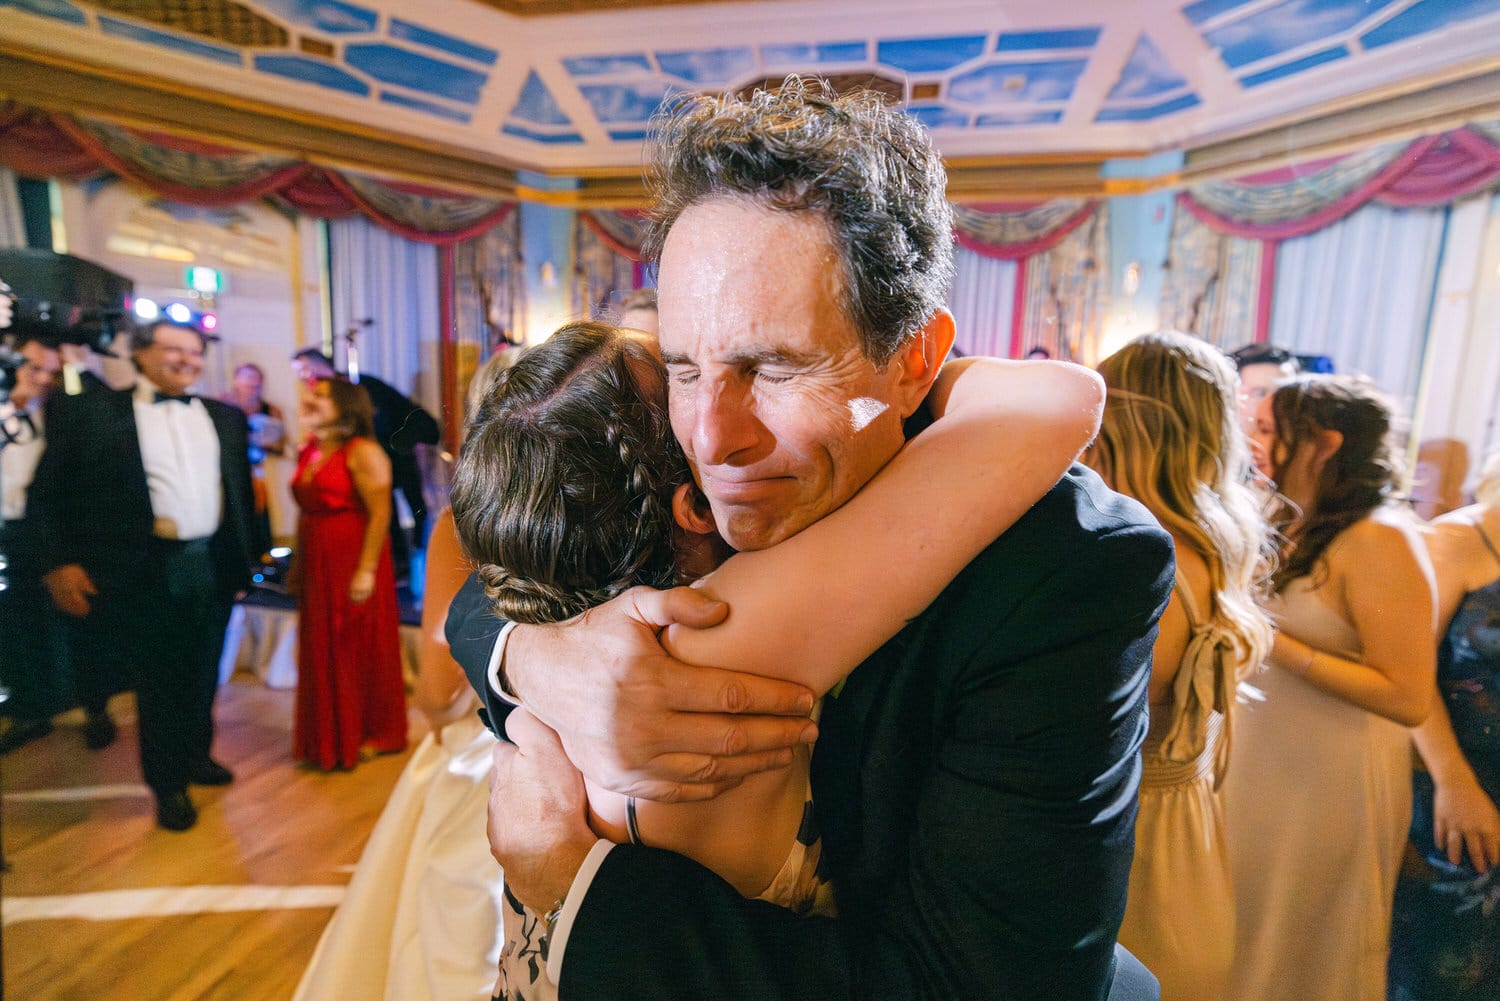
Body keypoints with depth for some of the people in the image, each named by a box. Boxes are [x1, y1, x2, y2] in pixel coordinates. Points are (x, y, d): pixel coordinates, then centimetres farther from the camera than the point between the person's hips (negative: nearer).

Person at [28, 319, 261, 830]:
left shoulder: (224, 416, 10)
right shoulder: (88, 411, -2)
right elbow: (47, 492, -2)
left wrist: (250, 554, 10)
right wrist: (58, 563, -10)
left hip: (214, 566, 4)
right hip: (148, 572, -3)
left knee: (203, 675, 17)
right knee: (156, 681, 9)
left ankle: (197, 755, 39)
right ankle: (168, 784, 26)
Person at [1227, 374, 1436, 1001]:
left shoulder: (1379, 538, -20)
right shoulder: (1285, 527, 3)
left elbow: (1408, 699, -22)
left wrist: (1272, 642, -25)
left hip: (1330, 784, -6)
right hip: (1254, 762, 6)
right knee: (1242, 942, 23)